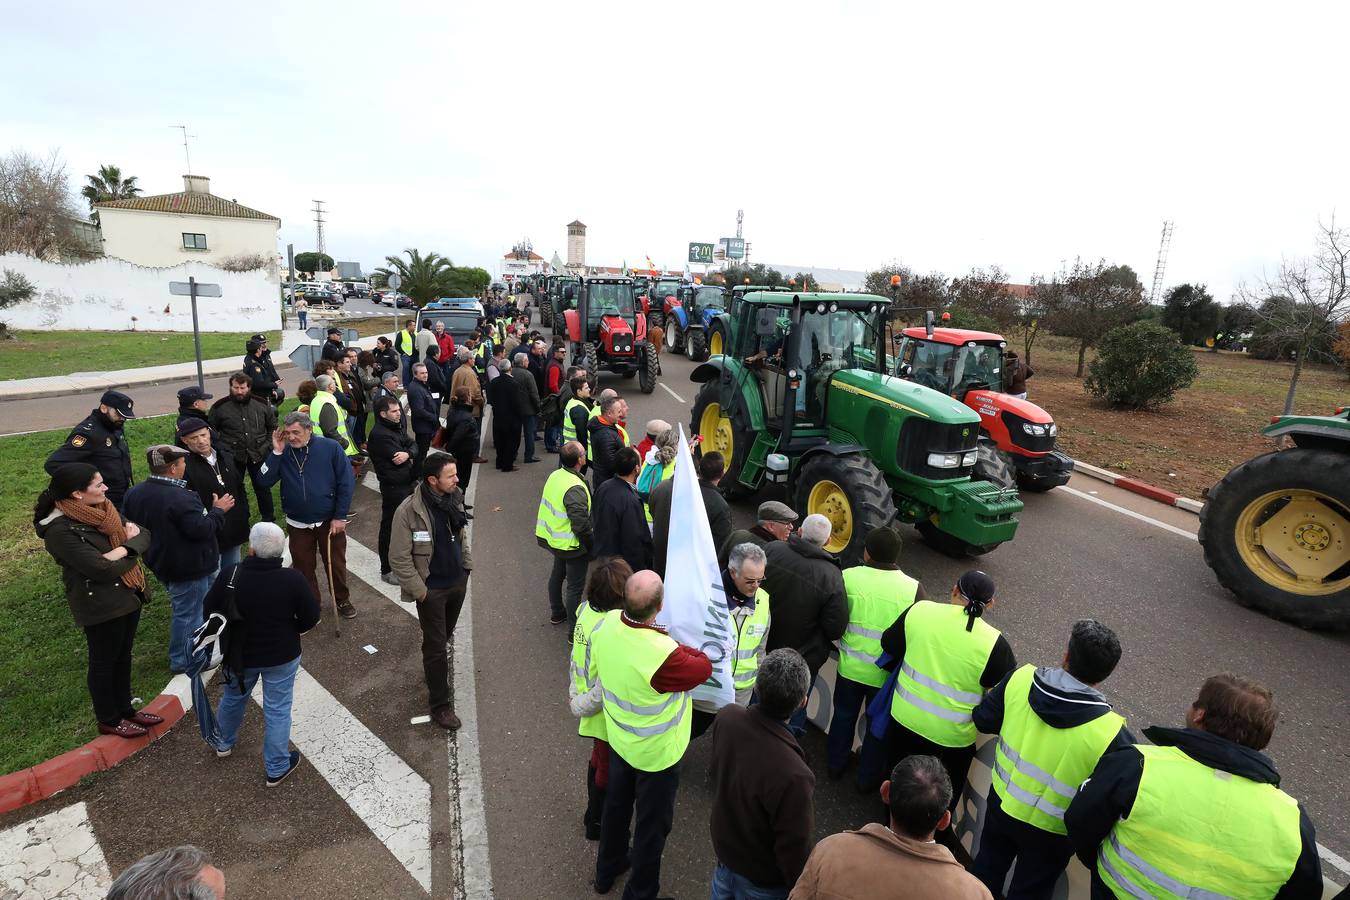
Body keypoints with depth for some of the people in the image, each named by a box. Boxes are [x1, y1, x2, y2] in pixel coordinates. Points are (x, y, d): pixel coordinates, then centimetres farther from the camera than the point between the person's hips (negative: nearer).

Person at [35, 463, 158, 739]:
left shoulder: (103, 509, 1)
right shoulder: (60, 530, -22)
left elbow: (143, 535, 0)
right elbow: (103, 569, -25)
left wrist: (121, 550, -20)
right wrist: (130, 546, -10)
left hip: (128, 595, 7)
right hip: (100, 605, -7)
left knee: (123, 657, 21)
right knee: (104, 663, 12)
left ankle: (125, 709, 38)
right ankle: (108, 721, 30)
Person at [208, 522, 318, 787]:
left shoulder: (229, 576, -20)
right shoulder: (293, 580, -25)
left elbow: (210, 611, -5)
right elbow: (311, 618, -15)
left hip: (239, 653, 3)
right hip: (282, 656, -2)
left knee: (232, 697, 29)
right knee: (277, 710, 12)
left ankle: (224, 743, 54)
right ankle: (276, 769, 25)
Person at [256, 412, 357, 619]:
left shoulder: (330, 448, -12)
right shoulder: (283, 453, -3)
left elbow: (347, 482, -11)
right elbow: (265, 481, -12)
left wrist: (340, 517, -12)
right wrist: (277, 452, -19)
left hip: (330, 522, -2)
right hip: (298, 524, 2)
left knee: (336, 563, 12)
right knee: (303, 567, 14)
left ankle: (342, 600, 33)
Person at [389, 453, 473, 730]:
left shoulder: (454, 499, -4)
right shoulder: (409, 511, -23)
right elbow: (399, 557, -18)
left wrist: (466, 565, 8)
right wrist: (418, 590, -16)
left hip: (458, 582, 6)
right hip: (431, 589, -6)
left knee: (445, 634, 25)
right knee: (435, 644, 5)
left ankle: (433, 666, 52)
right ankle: (440, 704, 19)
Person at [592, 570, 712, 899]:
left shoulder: (605, 627, -21)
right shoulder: (663, 654, -41)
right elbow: (704, 667, -21)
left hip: (619, 739, 6)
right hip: (656, 752, -6)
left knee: (616, 805, 30)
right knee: (653, 824, 19)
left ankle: (607, 870, 54)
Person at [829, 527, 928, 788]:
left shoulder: (847, 577, -16)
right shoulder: (913, 589, -18)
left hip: (850, 667, 1)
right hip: (886, 674, -1)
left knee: (844, 715, 24)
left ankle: (836, 765, 43)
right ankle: (868, 778, 38)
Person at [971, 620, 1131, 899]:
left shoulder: (1020, 679, -24)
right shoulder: (1112, 733, -32)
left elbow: (983, 721, -9)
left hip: (1002, 803, 2)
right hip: (1049, 833, -2)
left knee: (987, 868, 30)